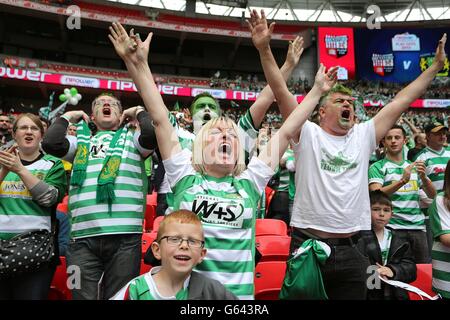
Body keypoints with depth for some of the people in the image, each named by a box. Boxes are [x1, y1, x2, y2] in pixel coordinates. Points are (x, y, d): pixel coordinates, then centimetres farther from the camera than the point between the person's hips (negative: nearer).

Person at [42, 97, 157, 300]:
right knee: (84, 296, 6)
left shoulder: (132, 138, 14)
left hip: (124, 236, -1)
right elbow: (51, 143, 1)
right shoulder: (81, 141, 20)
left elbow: (153, 133, -7)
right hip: (83, 238, 2)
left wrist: (139, 111, 11)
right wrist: (68, 116, 16)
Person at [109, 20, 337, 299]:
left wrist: (316, 91, 8)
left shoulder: (249, 182, 2)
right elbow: (160, 119, -6)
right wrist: (139, 64, -10)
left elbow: (287, 132, 4)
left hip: (238, 292, 2)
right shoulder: (185, 176, -1)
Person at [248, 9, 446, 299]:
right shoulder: (307, 134, -2)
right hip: (308, 244, -3)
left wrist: (437, 65, 16)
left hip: (352, 249, 4)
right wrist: (264, 49, -17)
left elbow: (401, 102, 13)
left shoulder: (363, 137, 9)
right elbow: (281, 92, -10)